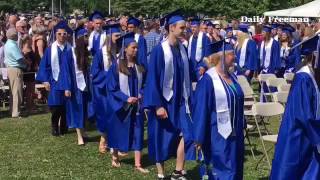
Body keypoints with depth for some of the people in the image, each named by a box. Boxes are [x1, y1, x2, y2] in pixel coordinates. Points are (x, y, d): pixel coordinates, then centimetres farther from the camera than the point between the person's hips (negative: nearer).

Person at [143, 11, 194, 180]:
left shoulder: (182, 49, 4)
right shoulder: (159, 50, -14)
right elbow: (153, 79, -15)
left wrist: (188, 98, 10)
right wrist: (158, 105, -19)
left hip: (179, 100, 5)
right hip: (164, 100, -5)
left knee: (186, 134, -3)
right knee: (162, 139, 6)